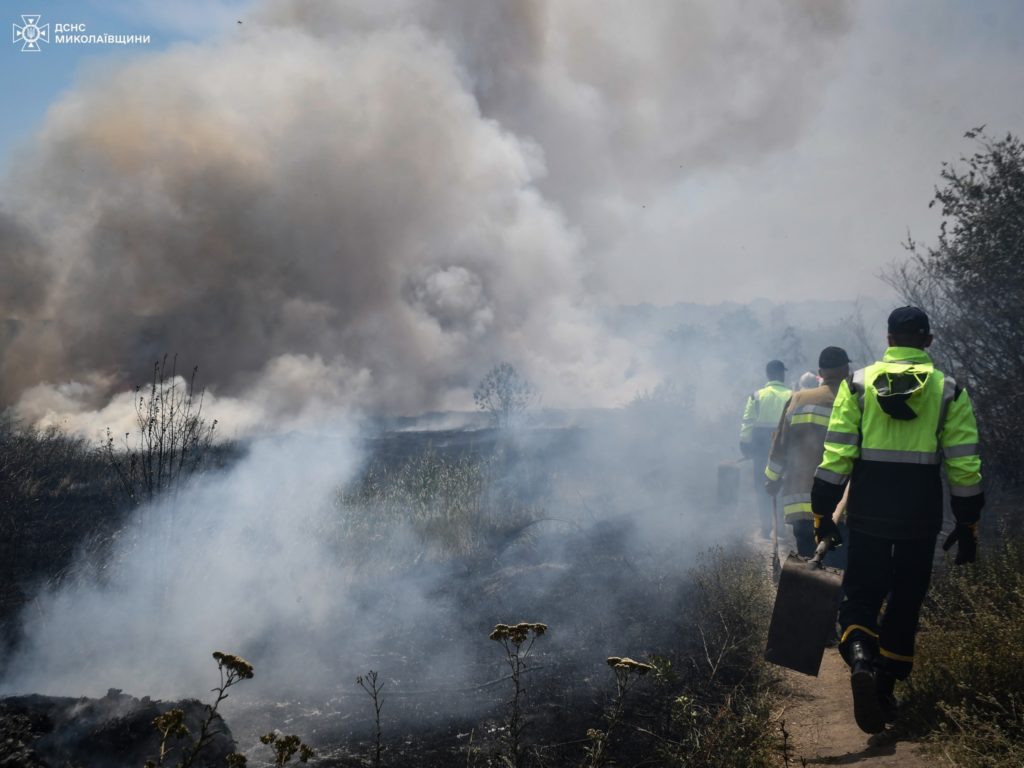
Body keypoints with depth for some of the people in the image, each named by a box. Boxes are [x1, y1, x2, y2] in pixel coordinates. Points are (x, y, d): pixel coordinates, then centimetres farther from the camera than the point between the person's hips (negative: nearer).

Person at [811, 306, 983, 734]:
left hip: (868, 511, 0)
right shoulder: (948, 391, 0)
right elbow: (964, 465, -1)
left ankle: (861, 659, -19)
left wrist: (822, 513, 1)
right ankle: (884, 688, 21)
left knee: (861, 595, 9)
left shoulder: (858, 384, -1)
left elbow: (835, 455, -5)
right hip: (921, 514, 1)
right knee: (905, 602, 15)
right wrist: (968, 523, 9)